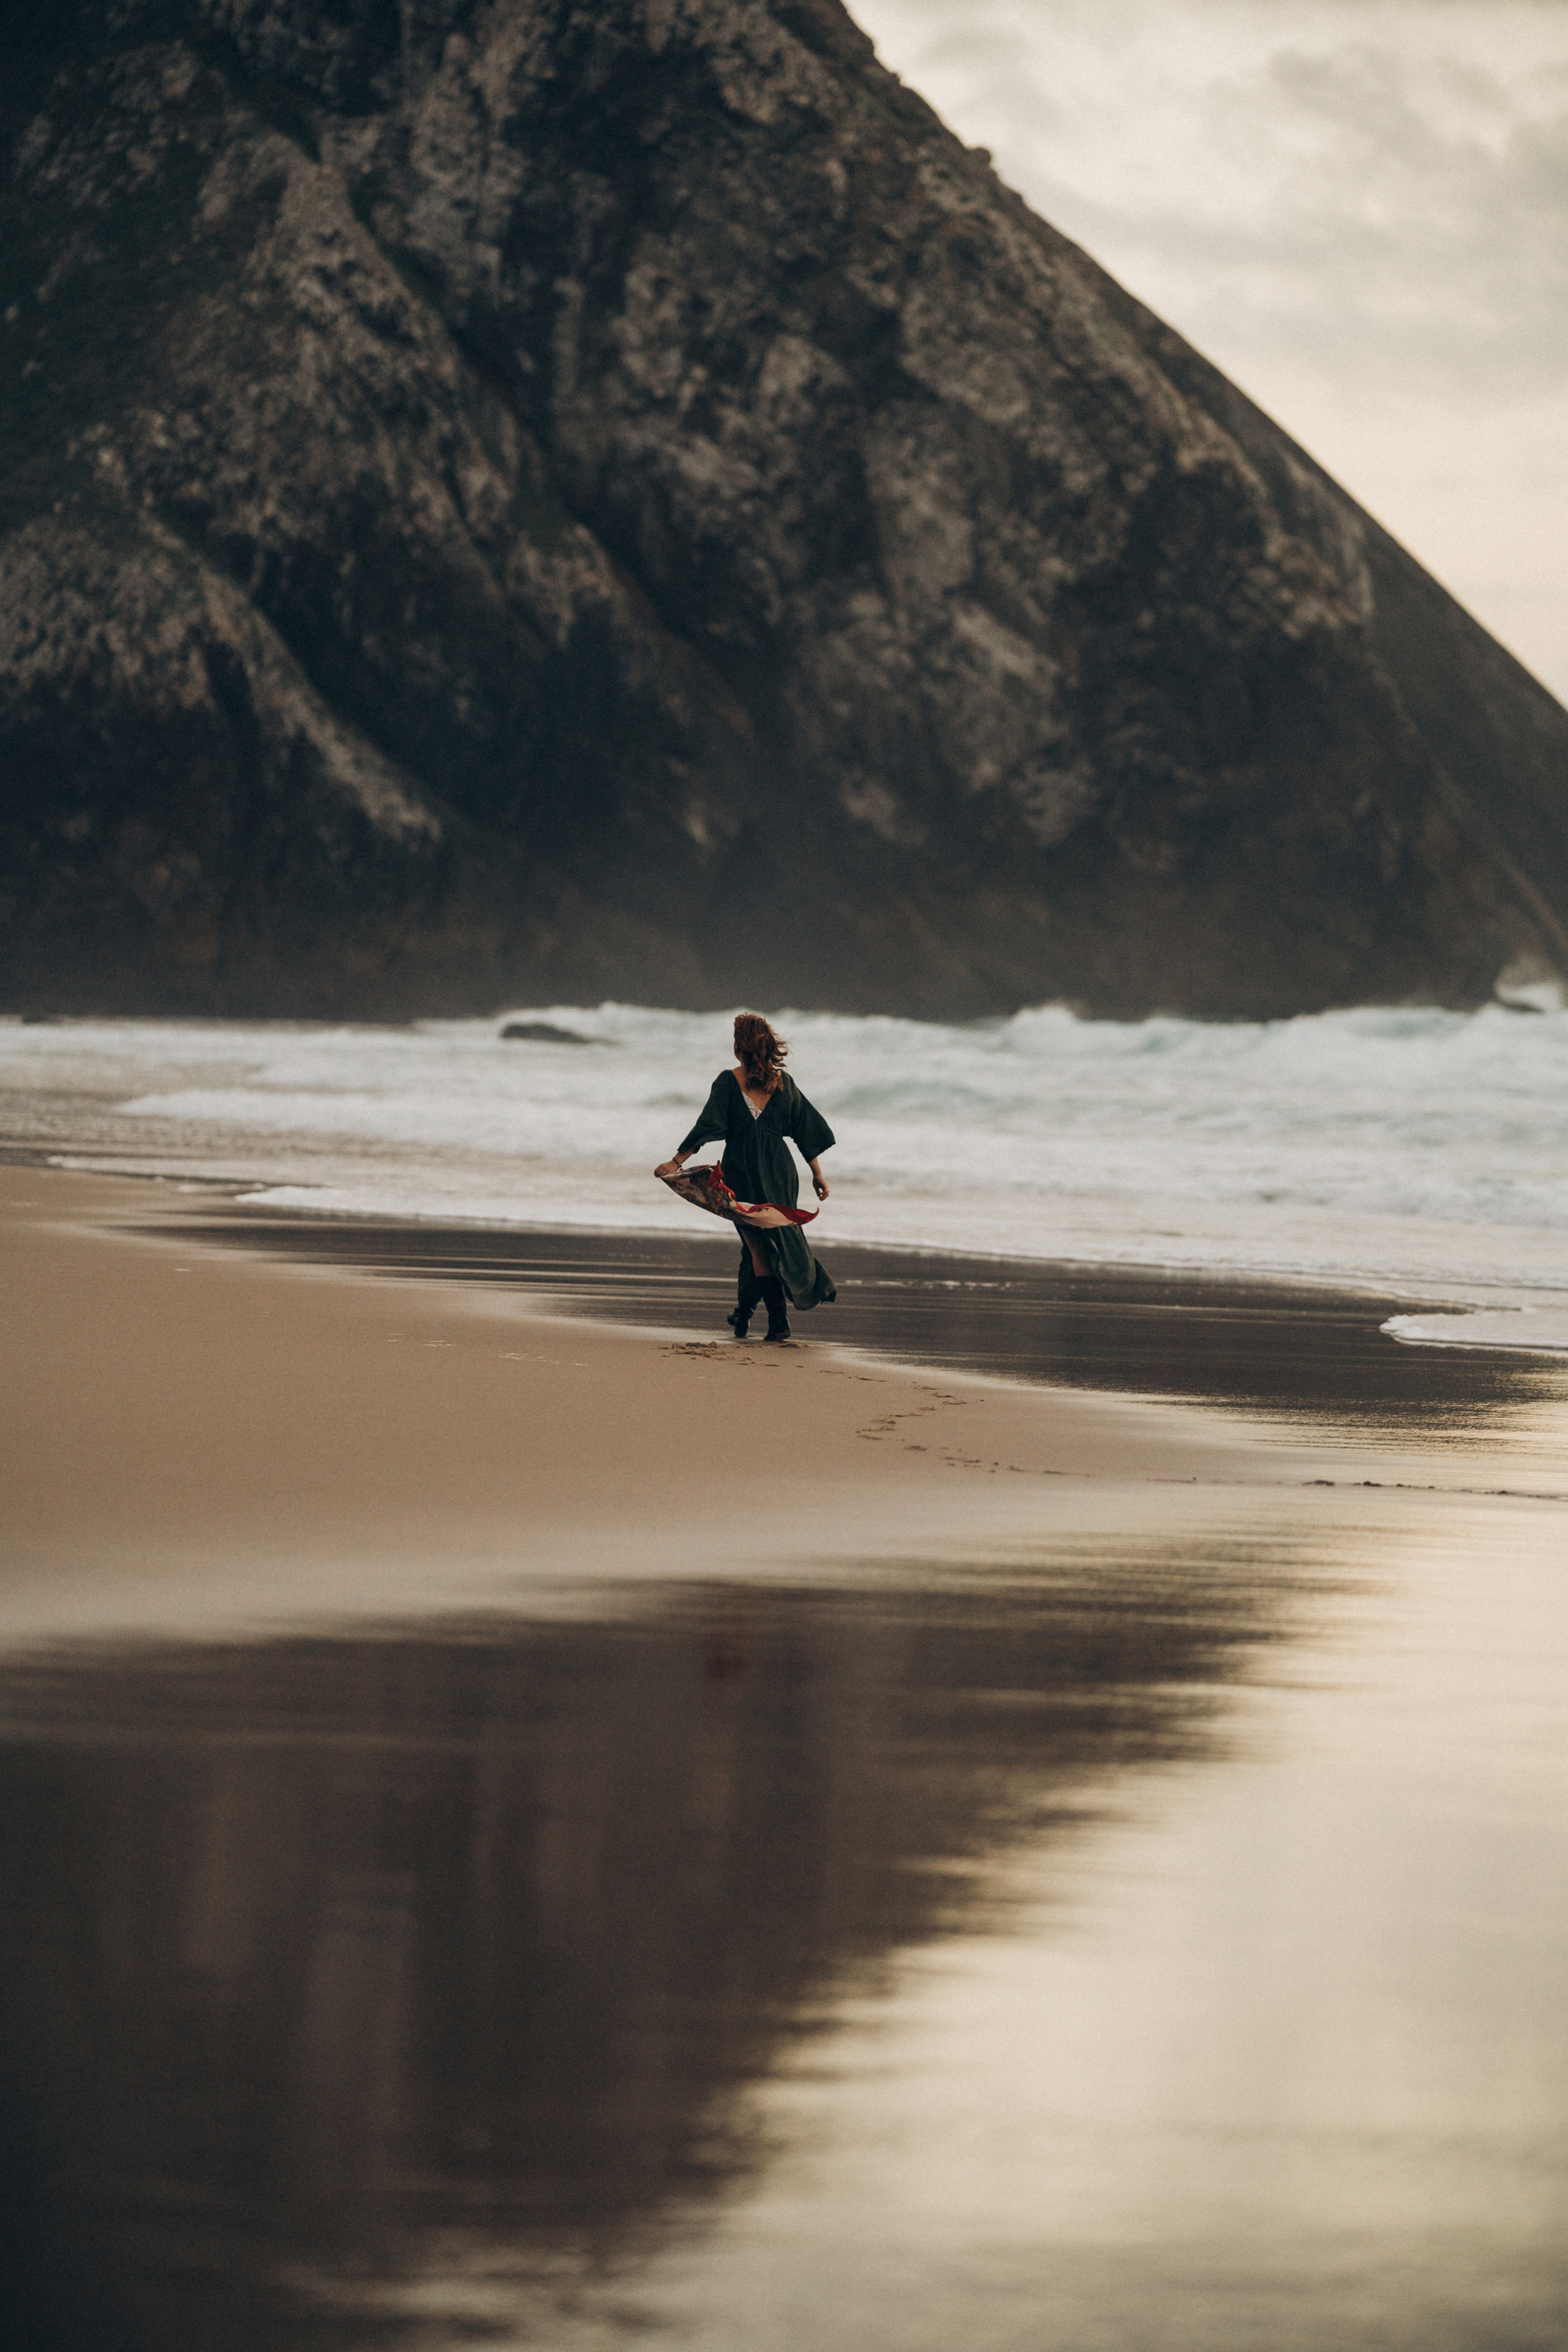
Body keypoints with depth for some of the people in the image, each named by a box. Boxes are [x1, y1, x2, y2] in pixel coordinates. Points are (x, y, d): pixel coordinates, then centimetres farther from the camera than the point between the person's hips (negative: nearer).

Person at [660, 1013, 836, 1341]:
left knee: (759, 1244, 4)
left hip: (743, 1169, -3)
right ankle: (743, 1312, 23)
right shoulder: (784, 1082, 3)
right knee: (756, 1242, 17)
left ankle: (779, 1320, -3)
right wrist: (817, 1173, 14)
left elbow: (706, 1128, -12)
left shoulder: (729, 1082, -8)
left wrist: (676, 1162, -9)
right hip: (781, 1169, 3)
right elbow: (807, 1130, 7)